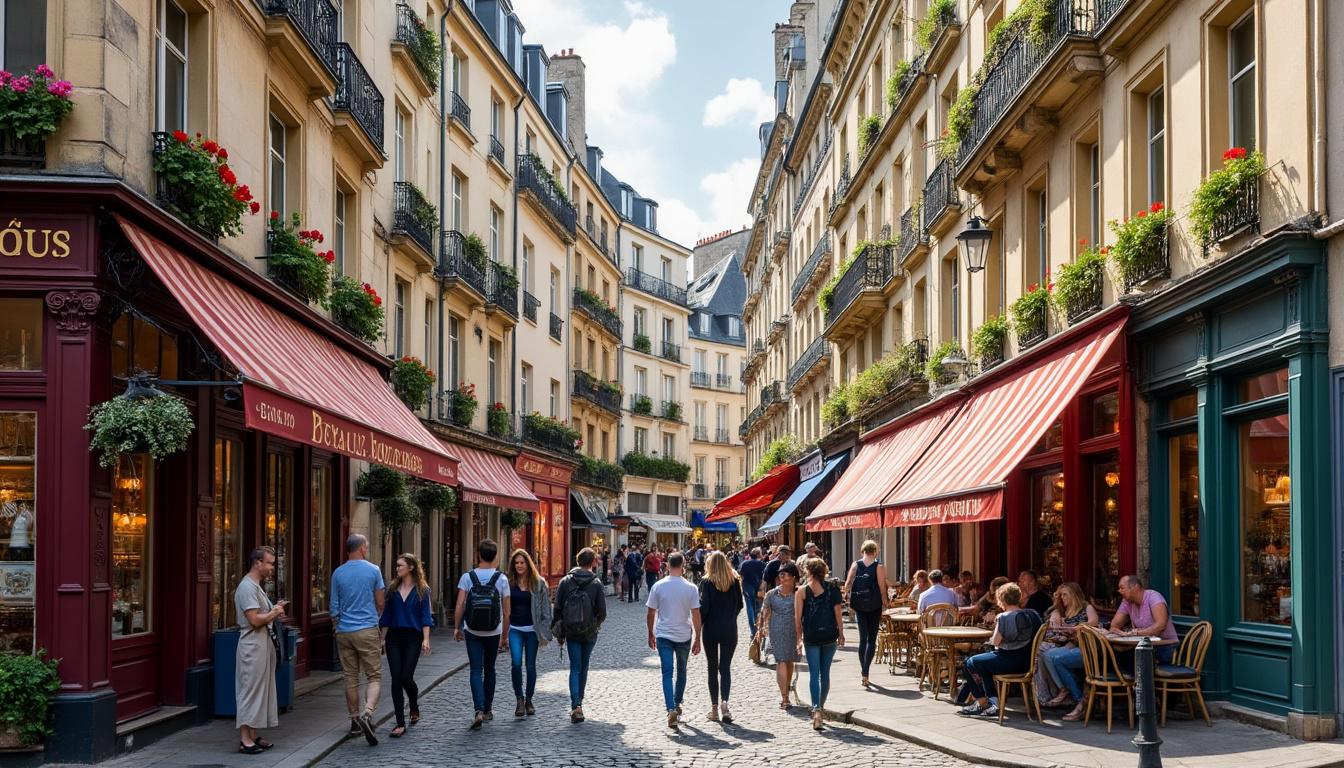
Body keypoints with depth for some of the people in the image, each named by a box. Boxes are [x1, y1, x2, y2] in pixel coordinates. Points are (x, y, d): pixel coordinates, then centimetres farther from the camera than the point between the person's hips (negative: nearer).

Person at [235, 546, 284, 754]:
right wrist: (274, 613, -7)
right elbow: (255, 620, -21)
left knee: (260, 690, 12)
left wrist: (275, 609, 8)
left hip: (263, 644, 10)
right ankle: (245, 740, -5)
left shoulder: (256, 587, 18)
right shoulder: (247, 587, -15)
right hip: (253, 646, -10)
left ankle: (253, 736, 16)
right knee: (250, 691, -7)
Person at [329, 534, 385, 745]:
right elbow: (380, 603, 4)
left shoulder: (338, 573, 3)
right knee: (374, 676, -2)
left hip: (344, 632, 3)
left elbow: (334, 607, 9)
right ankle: (366, 714, -23)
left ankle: (354, 719, 19)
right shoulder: (373, 570, -4)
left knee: (351, 678, 12)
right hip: (368, 630, -3)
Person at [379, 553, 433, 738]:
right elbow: (387, 615, 13)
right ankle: (400, 724, -1)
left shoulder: (421, 590, 0)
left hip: (413, 638, -3)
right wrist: (383, 639, 9)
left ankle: (414, 707, 25)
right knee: (396, 679, -3)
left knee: (406, 677, -8)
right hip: (394, 637, 3)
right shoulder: (393, 589, 10)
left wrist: (426, 639, -10)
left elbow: (425, 616, -3)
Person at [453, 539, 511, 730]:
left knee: (476, 671, -1)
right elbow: (507, 612, -3)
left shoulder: (467, 577, -6)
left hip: (472, 632, -1)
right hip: (494, 633, 1)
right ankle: (488, 710, 26)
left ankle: (479, 710, -17)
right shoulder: (501, 579, -5)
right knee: (489, 670, 16)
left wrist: (457, 628, 3)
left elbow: (459, 606, -10)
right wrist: (505, 636, 7)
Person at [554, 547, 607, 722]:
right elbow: (602, 612, -8)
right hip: (590, 634, 0)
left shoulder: (565, 582, -3)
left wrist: (560, 633, 8)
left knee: (575, 668, 1)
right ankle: (578, 702, 27)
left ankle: (576, 705, -16)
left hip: (571, 633, 0)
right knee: (583, 668, 17)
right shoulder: (596, 584, -7)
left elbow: (557, 609, -2)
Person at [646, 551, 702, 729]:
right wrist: (697, 639, 1)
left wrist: (651, 635, 12)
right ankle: (677, 704, 31)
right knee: (681, 671, 20)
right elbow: (696, 615, -6)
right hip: (684, 636, 1)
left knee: (667, 673, -3)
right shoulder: (691, 588, -6)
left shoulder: (658, 586, -5)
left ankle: (671, 709, -18)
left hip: (663, 636, -1)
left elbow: (651, 614, 0)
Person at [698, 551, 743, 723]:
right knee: (725, 667, 5)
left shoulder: (707, 582, -9)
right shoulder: (734, 582, 0)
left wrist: (699, 625, 2)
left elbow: (703, 607, -12)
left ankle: (714, 708, 12)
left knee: (712, 668, 10)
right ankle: (724, 701, -16)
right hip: (730, 630, 2)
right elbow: (739, 605, 6)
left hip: (711, 630, -2)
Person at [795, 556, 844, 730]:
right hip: (830, 636, 2)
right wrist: (841, 634, 9)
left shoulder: (802, 591, -4)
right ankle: (820, 707, 24)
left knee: (814, 674, -2)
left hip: (811, 637, -2)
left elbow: (798, 618, -4)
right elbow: (837, 614, 0)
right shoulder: (832, 589, 0)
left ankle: (816, 709, -17)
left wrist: (799, 637, 5)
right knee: (825, 673, 14)